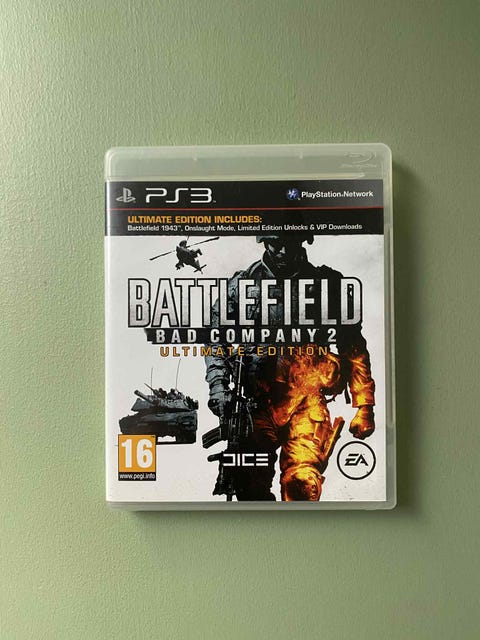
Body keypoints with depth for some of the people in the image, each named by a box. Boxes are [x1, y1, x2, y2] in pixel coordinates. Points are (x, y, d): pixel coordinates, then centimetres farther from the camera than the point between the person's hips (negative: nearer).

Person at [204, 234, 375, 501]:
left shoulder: (327, 284, 5)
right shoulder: (243, 284, 6)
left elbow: (354, 347, 8)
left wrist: (365, 407, 4)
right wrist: (218, 386, -10)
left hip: (308, 403, -1)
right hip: (259, 402, 2)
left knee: (302, 484, -16)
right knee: (250, 486, 3)